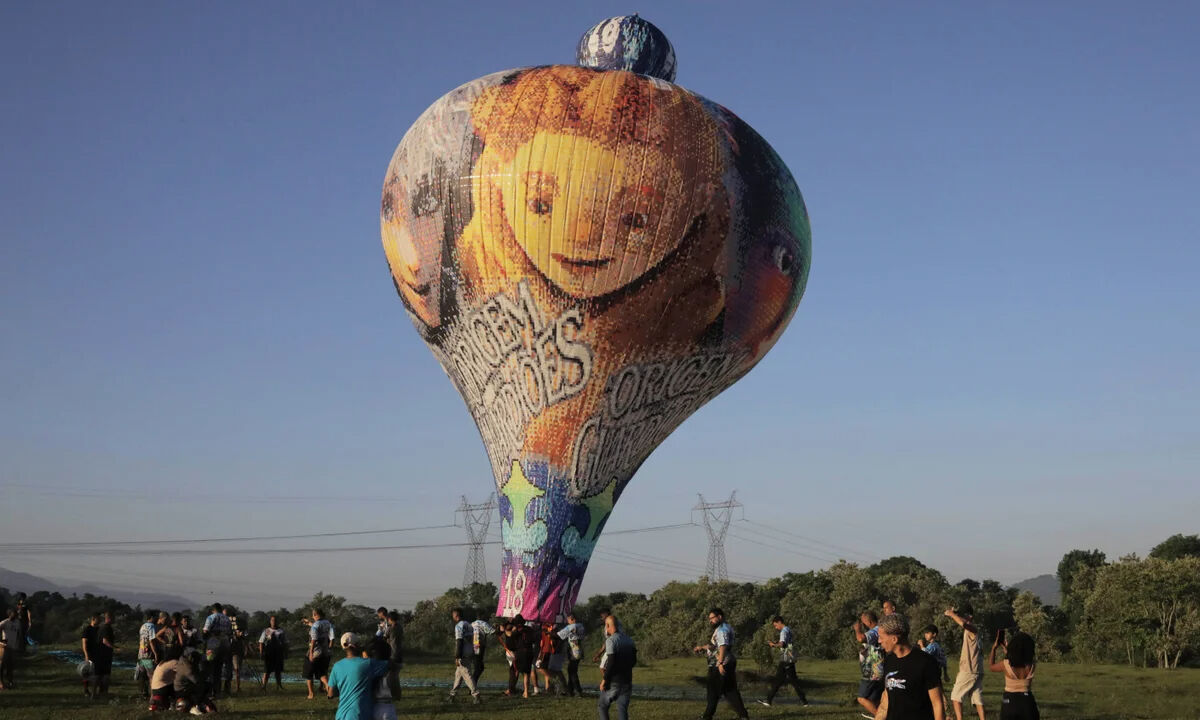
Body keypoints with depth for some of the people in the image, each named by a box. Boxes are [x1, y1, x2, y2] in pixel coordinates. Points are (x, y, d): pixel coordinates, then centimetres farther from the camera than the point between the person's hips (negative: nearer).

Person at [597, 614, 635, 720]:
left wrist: (604, 680, -11)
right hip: (627, 681, 6)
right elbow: (634, 661, 14)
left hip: (614, 681, -6)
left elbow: (611, 662, -18)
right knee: (623, 709, 6)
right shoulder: (628, 640, 9)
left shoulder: (611, 640, -12)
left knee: (602, 706, 10)